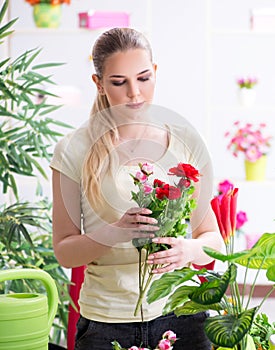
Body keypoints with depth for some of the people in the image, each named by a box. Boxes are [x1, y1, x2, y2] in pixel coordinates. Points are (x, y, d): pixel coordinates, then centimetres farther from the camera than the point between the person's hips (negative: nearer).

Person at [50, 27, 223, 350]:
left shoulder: (186, 140, 2)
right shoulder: (75, 150, -3)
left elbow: (212, 237, 5)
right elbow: (63, 250, -3)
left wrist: (189, 250, -18)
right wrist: (114, 233, -22)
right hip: (106, 321, -1)